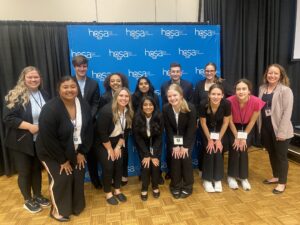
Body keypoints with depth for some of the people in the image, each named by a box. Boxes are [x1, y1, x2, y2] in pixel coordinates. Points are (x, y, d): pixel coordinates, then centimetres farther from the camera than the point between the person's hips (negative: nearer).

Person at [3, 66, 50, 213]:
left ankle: (37, 195, 37)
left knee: (37, 169, 18)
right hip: (22, 142, -5)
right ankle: (28, 200, 30)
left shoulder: (43, 94, 5)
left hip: (40, 141, 5)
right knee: (24, 172, 11)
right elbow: (8, 118, -16)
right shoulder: (15, 95, -13)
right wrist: (29, 126, -24)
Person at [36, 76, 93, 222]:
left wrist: (82, 152, -5)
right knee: (61, 179, -6)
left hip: (75, 151, 5)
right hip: (52, 152, -5)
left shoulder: (84, 106, -8)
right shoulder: (50, 109, -26)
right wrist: (62, 160, -17)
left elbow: (88, 130, -2)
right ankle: (58, 210, 21)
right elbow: (48, 139, -24)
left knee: (78, 177, 6)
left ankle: (76, 206, 31)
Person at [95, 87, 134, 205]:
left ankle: (117, 190, 22)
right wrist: (110, 149, -15)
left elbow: (126, 131, 0)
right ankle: (108, 193, 14)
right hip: (103, 143, -5)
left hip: (117, 141, 5)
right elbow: (102, 133, -24)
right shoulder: (106, 111, -28)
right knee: (108, 166, -7)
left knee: (119, 164, 2)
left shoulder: (129, 112, -10)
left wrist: (118, 147, -3)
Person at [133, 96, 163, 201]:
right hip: (142, 145, 0)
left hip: (155, 144, 1)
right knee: (146, 164, -18)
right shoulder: (137, 118, -22)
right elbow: (137, 138, -14)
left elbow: (159, 136, -13)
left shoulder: (159, 117, -20)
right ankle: (144, 189, 7)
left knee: (155, 164, -16)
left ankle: (155, 187, 11)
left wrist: (154, 155, -18)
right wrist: (147, 154, -19)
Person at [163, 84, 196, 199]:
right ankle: (175, 187, 11)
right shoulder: (165, 108, -20)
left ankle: (187, 187, 9)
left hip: (187, 138, -1)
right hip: (173, 139, 2)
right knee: (175, 159, -9)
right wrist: (175, 145, -15)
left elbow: (191, 128, -18)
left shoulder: (190, 108, -25)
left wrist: (185, 146, -19)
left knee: (185, 158, -12)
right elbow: (168, 129, -12)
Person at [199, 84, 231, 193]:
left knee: (218, 153, -7)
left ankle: (218, 180, 11)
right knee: (209, 153, -8)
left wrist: (219, 139, -10)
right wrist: (209, 140, -10)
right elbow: (203, 123, -17)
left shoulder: (226, 104, -29)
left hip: (220, 131, 1)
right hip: (207, 131, -1)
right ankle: (207, 180, 8)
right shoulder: (203, 104, -32)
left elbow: (225, 123, -14)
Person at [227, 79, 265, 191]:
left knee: (243, 150, -9)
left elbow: (252, 121, -14)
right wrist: (237, 137, -11)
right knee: (234, 149, -12)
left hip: (247, 128, 1)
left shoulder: (256, 102, -28)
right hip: (233, 128, -1)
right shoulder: (230, 101, -31)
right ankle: (231, 176, 8)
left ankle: (243, 177, 12)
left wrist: (244, 137, -11)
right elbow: (230, 121, -16)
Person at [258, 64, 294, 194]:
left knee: (281, 155, 7)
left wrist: (282, 132, -18)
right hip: (265, 128, 6)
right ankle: (276, 177, 37)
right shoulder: (262, 88, 6)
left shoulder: (285, 90, -12)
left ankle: (282, 182, 23)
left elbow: (287, 112, -15)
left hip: (279, 129, -5)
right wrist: (259, 126, 7)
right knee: (271, 154, 18)